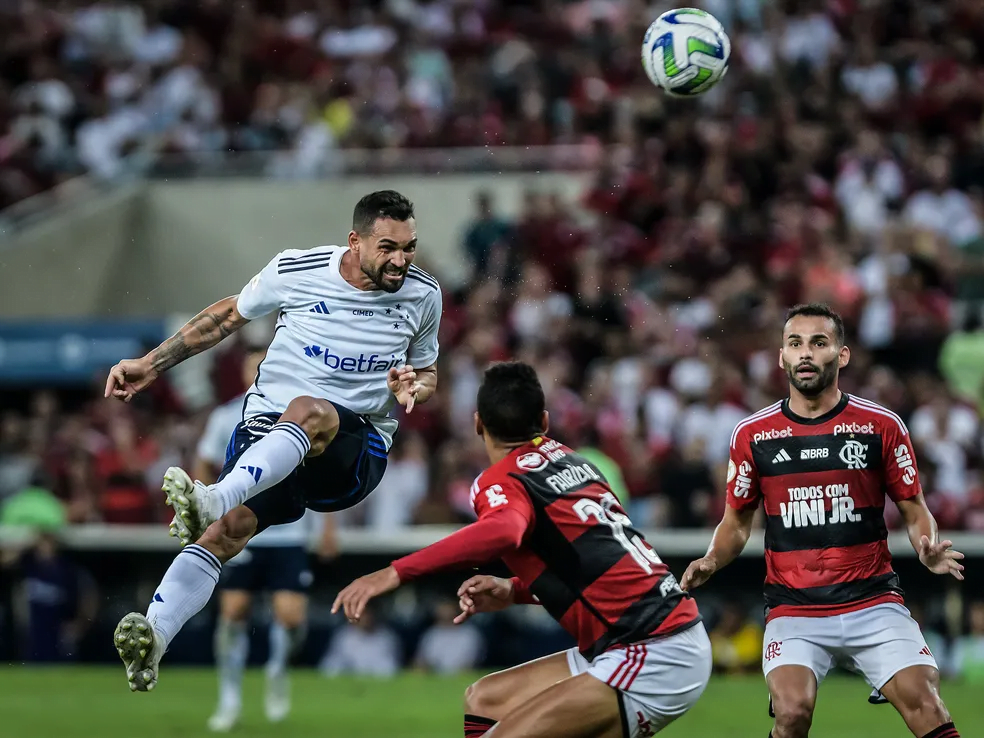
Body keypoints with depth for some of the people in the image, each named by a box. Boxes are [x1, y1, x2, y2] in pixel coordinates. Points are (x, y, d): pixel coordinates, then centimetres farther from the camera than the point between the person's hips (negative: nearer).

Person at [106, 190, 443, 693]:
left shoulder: (422, 295, 6)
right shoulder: (294, 271, 0)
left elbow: (427, 373, 22)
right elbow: (229, 315, 16)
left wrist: (411, 390, -2)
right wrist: (151, 364, 15)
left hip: (355, 448, -1)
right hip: (269, 421, 1)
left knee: (308, 410, -39)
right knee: (228, 527, -29)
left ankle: (213, 499, -62)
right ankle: (153, 636, -45)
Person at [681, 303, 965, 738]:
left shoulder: (882, 426, 2)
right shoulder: (752, 435, 5)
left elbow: (914, 511, 10)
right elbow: (737, 522, 16)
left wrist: (928, 550, -11)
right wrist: (710, 562, -4)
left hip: (873, 604, 0)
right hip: (793, 610, 0)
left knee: (923, 701, -18)